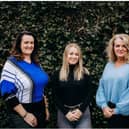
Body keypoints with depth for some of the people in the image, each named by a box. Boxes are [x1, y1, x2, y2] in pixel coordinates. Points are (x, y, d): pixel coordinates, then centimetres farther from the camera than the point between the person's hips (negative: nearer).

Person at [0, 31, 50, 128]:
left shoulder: (36, 63, 7)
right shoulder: (12, 64, -13)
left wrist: (45, 108, 14)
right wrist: (25, 114, -18)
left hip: (40, 110, 6)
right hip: (21, 114, -6)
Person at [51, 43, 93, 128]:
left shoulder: (85, 73, 3)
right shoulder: (57, 74, 2)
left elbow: (89, 93, 0)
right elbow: (56, 96, 0)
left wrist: (81, 110, -11)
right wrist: (66, 112, -9)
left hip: (83, 112, 0)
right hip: (64, 113, 0)